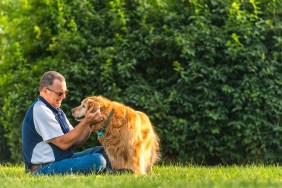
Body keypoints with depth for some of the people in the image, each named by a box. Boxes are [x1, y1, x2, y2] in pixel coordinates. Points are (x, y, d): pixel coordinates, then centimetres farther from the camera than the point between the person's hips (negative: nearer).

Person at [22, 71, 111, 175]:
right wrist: (86, 121, -18)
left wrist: (90, 123, -5)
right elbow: (63, 143, -19)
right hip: (45, 168, -10)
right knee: (97, 160, -24)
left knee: (101, 151, 8)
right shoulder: (40, 110, -15)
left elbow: (76, 141, 11)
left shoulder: (56, 111, 16)